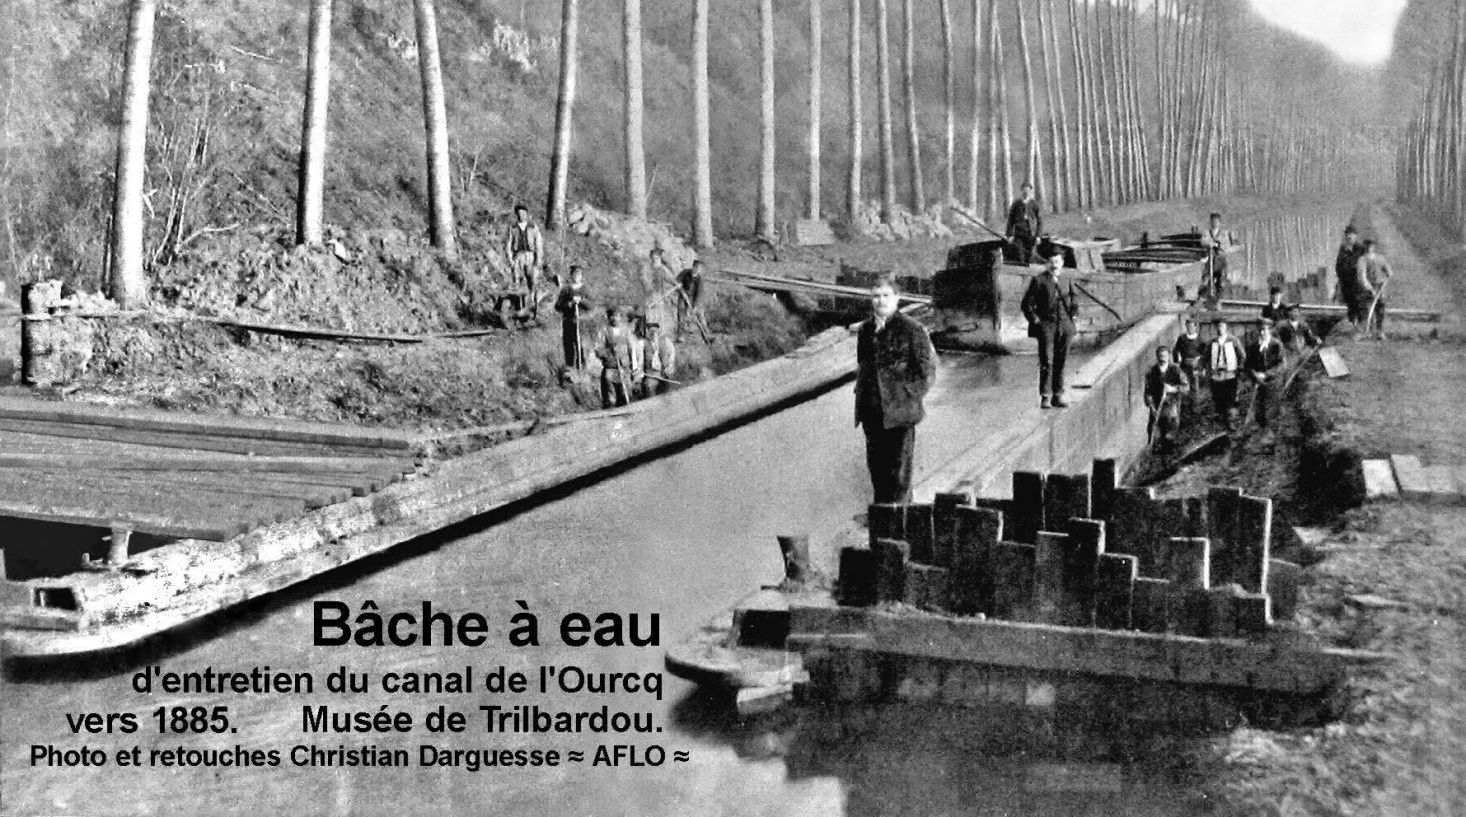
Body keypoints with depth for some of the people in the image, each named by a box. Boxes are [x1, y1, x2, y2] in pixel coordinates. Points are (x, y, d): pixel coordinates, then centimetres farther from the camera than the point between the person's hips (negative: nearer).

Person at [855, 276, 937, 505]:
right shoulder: (865, 329, 10)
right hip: (871, 413, 6)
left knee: (898, 471, -3)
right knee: (876, 466, 14)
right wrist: (861, 393, 14)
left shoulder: (911, 330, -7)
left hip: (899, 413, -6)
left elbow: (926, 372, -5)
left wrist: (908, 397, -7)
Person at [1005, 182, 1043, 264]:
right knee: (1019, 258, -7)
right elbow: (1011, 220, 7)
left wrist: (1038, 235, -3)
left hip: (1031, 235, 0)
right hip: (1018, 234, 0)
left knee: (1029, 257, 3)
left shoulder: (1035, 204, 2)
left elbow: (1040, 220, 4)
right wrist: (1010, 234, 1)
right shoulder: (1016, 203, 3)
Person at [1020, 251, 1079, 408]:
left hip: (1065, 326, 4)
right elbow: (1026, 304, 0)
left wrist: (1074, 313, 6)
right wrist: (1035, 319, -8)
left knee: (1060, 363, 7)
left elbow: (1074, 301, 24)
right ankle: (1045, 397, -8)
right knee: (1046, 362, -11)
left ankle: (1058, 396, 13)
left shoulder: (1067, 282, 14)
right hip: (1046, 325, -4)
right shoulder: (1038, 280, 1)